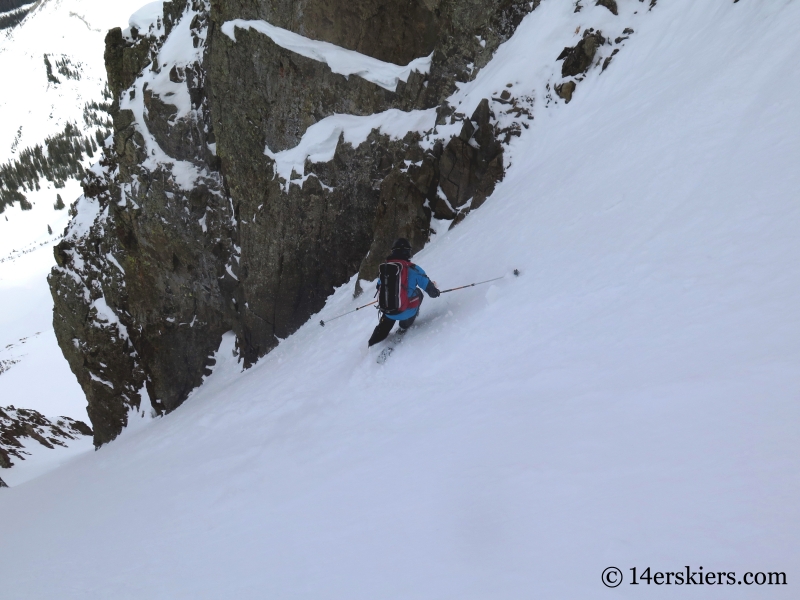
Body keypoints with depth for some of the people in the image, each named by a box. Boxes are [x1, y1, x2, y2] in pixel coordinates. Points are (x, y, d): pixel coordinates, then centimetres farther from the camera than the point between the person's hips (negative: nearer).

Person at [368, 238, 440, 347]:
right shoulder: (414, 269, -12)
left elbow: (379, 287, 16)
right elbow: (429, 288, -6)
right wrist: (435, 292, 19)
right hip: (406, 312, -3)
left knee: (382, 330, 36)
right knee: (418, 293, 28)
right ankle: (405, 326, 31)